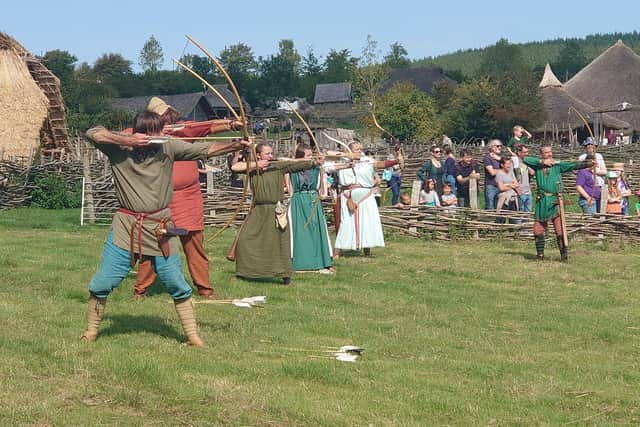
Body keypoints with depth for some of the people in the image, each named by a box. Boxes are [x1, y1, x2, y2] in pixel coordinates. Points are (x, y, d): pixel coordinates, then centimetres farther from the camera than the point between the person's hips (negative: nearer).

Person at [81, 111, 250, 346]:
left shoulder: (168, 146, -3)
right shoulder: (119, 146, -6)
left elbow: (207, 149, -6)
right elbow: (93, 133, -18)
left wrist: (236, 145, -18)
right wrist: (127, 141, -22)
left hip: (159, 228, 1)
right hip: (125, 226, -1)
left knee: (177, 285, 4)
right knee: (101, 284, 2)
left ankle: (193, 335, 16)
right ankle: (91, 330, 22)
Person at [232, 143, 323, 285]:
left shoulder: (279, 166, -1)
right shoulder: (252, 167, 4)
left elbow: (297, 164, -11)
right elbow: (235, 167, -7)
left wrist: (314, 162, -26)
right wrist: (255, 165, -11)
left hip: (276, 210, -2)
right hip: (258, 210, 2)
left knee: (280, 241, -1)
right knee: (245, 238, 5)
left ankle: (285, 274, 9)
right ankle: (245, 271, 21)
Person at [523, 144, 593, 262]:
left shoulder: (558, 165, 2)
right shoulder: (538, 165, 8)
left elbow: (573, 165, -9)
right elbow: (525, 159, -4)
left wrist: (587, 164, -24)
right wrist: (542, 162, -9)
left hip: (555, 200, -3)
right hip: (541, 201, 3)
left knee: (560, 230, -10)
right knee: (538, 229, 7)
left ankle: (564, 255, -7)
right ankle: (540, 254, 20)